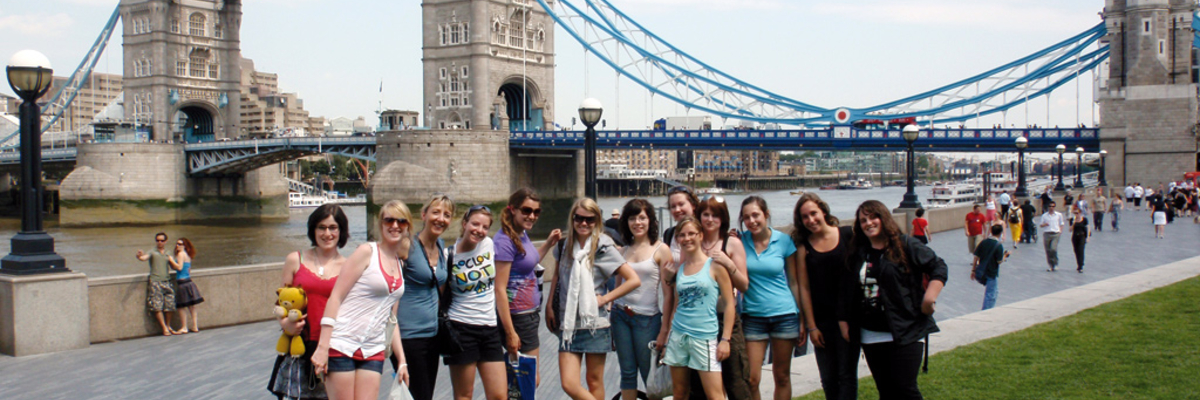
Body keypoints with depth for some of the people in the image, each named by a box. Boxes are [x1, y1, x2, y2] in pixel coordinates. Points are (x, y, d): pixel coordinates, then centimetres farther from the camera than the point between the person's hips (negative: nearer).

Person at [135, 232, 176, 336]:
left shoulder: (168, 254, 18)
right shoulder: (152, 253, 5)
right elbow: (144, 258, -16)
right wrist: (139, 256, -36)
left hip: (166, 282, 4)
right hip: (155, 282, -4)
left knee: (170, 305, 1)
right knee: (157, 306, -10)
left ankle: (167, 325, 18)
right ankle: (164, 328, -5)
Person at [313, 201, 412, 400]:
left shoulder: (400, 265, 14)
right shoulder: (367, 252, -4)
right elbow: (335, 297, -9)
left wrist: (402, 361, 12)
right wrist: (323, 346, -17)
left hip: (373, 351, 6)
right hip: (342, 345, -5)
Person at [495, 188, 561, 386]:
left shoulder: (522, 234, 8)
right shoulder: (505, 241, -19)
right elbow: (499, 289, -21)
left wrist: (548, 244, 14)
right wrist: (510, 332, -21)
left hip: (530, 314, 9)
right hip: (517, 317, -9)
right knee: (531, 379, -1)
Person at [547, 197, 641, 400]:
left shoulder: (603, 247, -7)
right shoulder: (566, 245, 7)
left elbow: (634, 280, -11)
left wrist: (605, 298, -11)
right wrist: (550, 305, 13)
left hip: (595, 323, -4)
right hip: (568, 324, 4)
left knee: (594, 381, 7)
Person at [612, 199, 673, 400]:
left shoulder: (660, 250, -5)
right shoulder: (623, 251, 9)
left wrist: (665, 329, -12)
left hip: (647, 319, -4)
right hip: (621, 316, 4)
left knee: (650, 375, 4)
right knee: (627, 372, 8)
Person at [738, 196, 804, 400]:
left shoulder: (784, 241, -2)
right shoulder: (740, 241, -2)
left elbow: (794, 281, 3)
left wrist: (802, 320, 3)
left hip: (784, 314, 0)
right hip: (752, 316, 0)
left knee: (782, 377, 9)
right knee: (751, 379, -3)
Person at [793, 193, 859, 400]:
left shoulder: (848, 235, -2)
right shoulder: (803, 245, 1)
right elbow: (804, 287, 1)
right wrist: (811, 326, -2)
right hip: (821, 320, 2)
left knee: (847, 375, 0)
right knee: (828, 379, 7)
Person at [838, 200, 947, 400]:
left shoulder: (905, 245, -3)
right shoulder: (858, 254, 11)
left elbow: (938, 266, -3)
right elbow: (846, 291, 15)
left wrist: (930, 297, -13)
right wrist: (843, 321, 12)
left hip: (905, 333, -5)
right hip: (871, 336, 5)